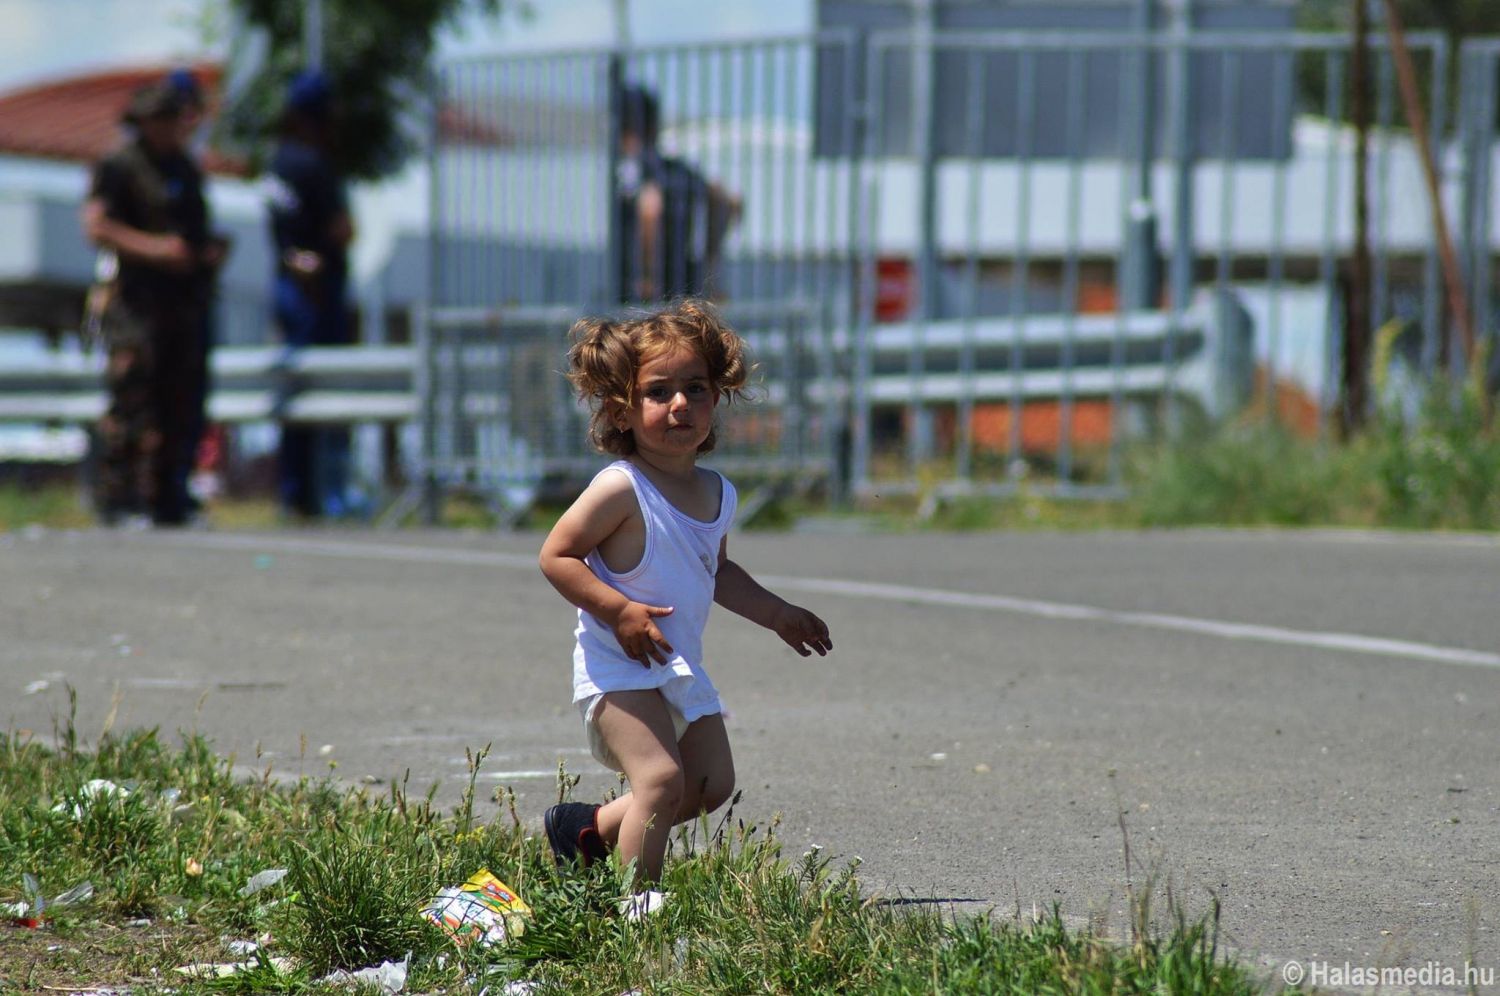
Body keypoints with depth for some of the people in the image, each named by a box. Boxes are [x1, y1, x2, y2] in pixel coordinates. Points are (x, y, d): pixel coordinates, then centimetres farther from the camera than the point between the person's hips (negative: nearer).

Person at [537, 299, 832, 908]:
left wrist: (776, 614, 24)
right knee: (661, 777, -22)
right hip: (618, 668, -8)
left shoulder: (717, 493, 8)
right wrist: (619, 611, -23)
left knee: (712, 785, 9)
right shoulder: (621, 490, -17)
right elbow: (556, 557, -16)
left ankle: (590, 829, 25)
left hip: (682, 668, 8)